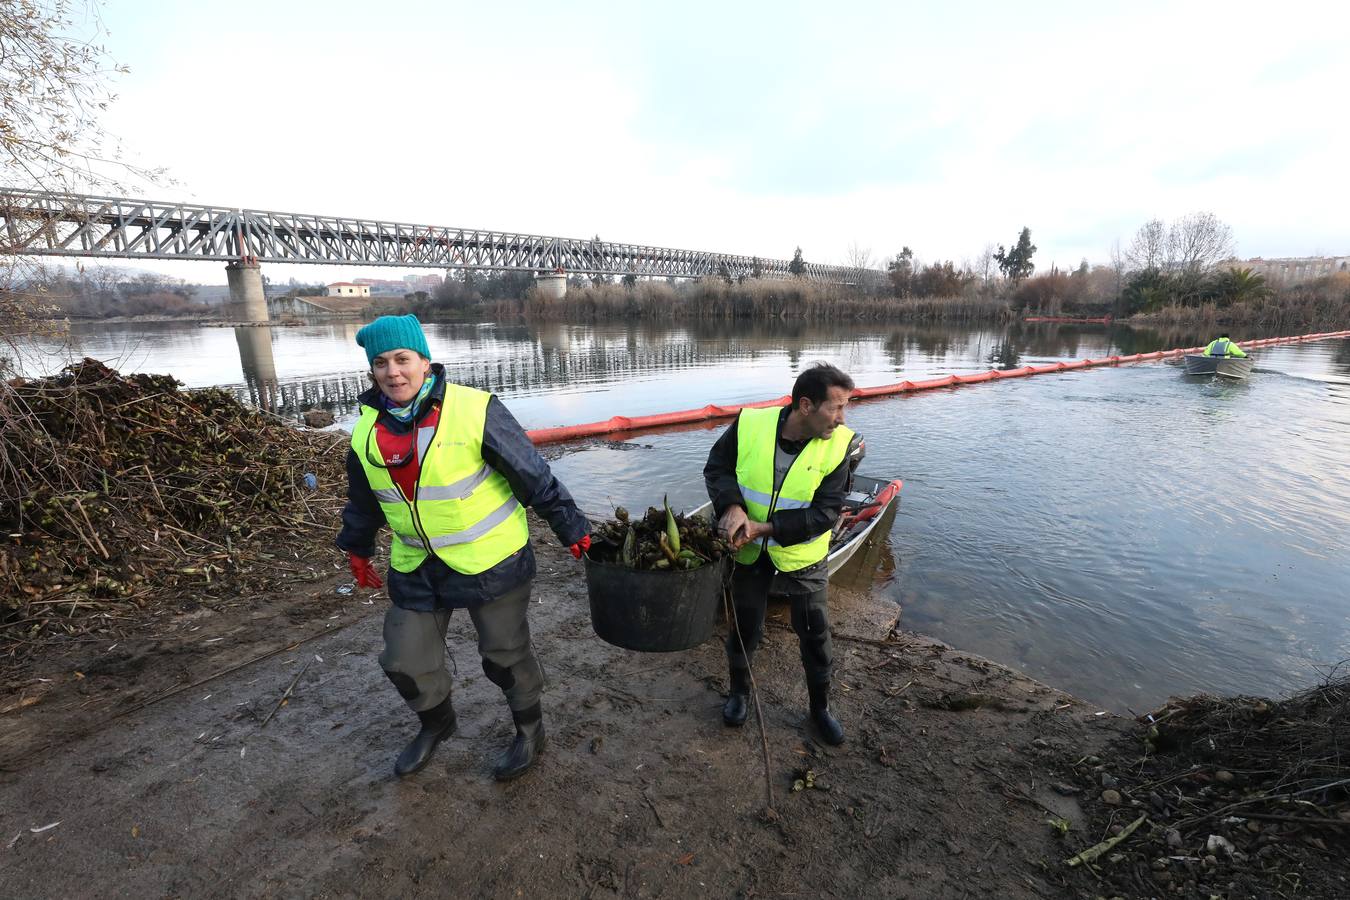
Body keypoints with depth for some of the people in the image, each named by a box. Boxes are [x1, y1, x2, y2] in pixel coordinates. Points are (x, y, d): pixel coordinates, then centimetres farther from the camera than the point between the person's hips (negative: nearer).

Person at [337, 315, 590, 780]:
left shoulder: (475, 410, -19)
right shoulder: (369, 429, 0)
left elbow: (534, 475, -15)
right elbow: (363, 500, 17)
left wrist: (572, 529, -12)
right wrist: (358, 549, 27)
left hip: (492, 562, -5)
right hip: (416, 569, 6)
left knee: (506, 654, 11)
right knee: (404, 662, 18)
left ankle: (530, 729, 39)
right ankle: (436, 722, 49)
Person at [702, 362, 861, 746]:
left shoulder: (838, 445, -19)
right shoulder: (750, 425, -20)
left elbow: (825, 513, -20)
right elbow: (716, 468, -7)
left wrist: (766, 527, -28)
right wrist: (732, 506, -25)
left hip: (802, 554, 0)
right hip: (750, 550, 0)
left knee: (815, 634, 14)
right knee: (744, 627, 17)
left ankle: (821, 707, 40)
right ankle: (739, 691, 45)